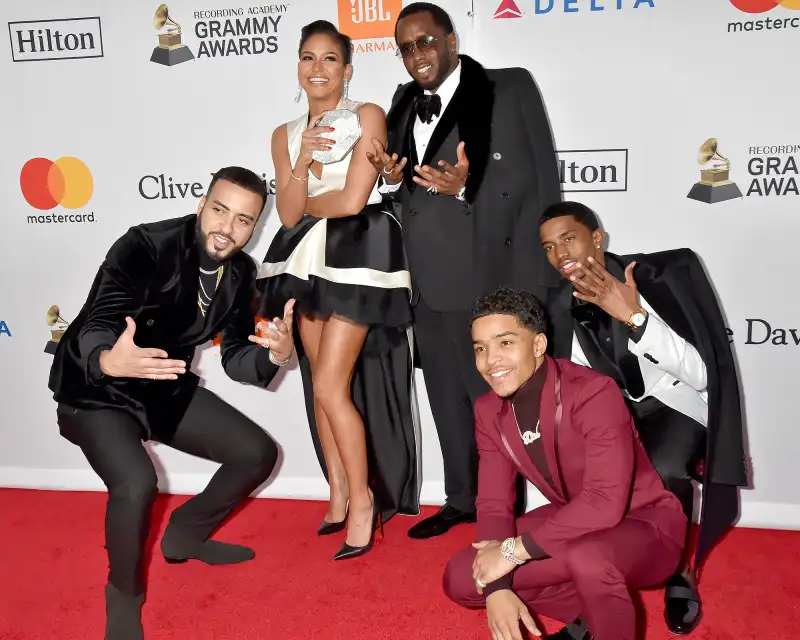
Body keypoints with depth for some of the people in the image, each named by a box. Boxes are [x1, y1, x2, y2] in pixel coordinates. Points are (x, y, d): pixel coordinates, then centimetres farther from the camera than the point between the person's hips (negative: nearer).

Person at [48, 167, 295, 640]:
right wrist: (109, 360, -58)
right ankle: (124, 596, 1)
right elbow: (95, 329, -35)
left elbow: (236, 357, -5)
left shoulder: (240, 273, -7)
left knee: (258, 453, 1)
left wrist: (275, 355, -27)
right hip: (98, 390, -6)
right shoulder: (144, 247, -26)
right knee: (137, 483, -30)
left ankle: (186, 534, 26)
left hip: (166, 387, 6)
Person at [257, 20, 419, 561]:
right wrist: (303, 161, -13)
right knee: (322, 383, 10)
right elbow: (288, 215, 1)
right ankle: (338, 491, 26)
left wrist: (304, 203, 2)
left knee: (331, 386, -10)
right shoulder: (285, 134, 12)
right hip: (309, 259, 6)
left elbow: (352, 199, -13)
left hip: (358, 256, -6)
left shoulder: (368, 117, -3)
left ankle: (363, 497, 8)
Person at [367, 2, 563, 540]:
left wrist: (467, 187, -23)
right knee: (447, 400, 18)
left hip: (490, 281, -6)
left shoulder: (510, 90, -6)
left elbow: (540, 184, -11)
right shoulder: (404, 105, 12)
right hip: (429, 285, 7)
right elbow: (409, 198, 13)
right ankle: (462, 500, 36)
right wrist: (393, 180, -7)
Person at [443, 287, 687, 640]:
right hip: (575, 520, 6)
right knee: (461, 579, -6)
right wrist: (498, 587, -23)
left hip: (645, 524, -6)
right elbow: (494, 502, -7)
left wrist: (515, 549, -30)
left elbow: (606, 502, -35)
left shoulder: (594, 393, -28)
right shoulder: (488, 411, -7)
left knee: (585, 555, -40)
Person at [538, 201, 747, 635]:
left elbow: (702, 376, -24)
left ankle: (677, 572, -1)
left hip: (677, 406, -4)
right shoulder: (562, 310, -3)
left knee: (660, 470, -33)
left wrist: (635, 318, -34)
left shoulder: (660, 277, -17)